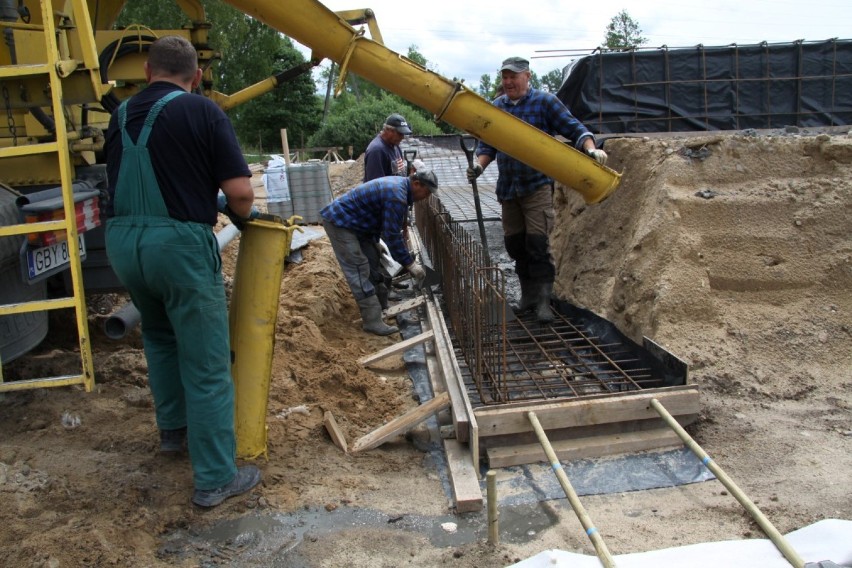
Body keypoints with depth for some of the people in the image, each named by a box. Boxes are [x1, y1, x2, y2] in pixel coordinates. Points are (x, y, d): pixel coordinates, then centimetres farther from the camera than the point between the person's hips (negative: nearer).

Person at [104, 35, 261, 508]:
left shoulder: (121, 116, 11)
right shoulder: (202, 112, -6)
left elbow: (123, 181, 17)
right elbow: (240, 193, -11)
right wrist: (240, 214, 10)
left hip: (123, 240, 7)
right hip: (180, 243, -6)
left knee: (159, 335, 29)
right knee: (207, 363, 2)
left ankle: (173, 429, 40)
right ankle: (215, 479, 9)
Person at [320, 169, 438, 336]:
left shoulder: (399, 185, 7)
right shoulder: (396, 196, -25)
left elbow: (394, 230, 16)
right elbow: (392, 235, -24)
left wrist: (407, 259, 16)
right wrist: (410, 264, -15)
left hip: (355, 223, 11)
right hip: (338, 222, -11)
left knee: (372, 262, 13)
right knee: (359, 270, -12)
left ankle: (372, 311, 23)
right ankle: (372, 321, -12)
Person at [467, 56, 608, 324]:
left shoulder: (545, 102, -3)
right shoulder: (495, 107, 9)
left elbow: (574, 129, -5)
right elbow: (488, 144, 14)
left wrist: (591, 149, -22)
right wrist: (479, 165, -5)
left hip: (537, 185, -5)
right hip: (507, 188, 5)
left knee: (537, 243, -11)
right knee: (514, 244, 10)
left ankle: (542, 301, -3)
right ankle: (528, 294, 25)